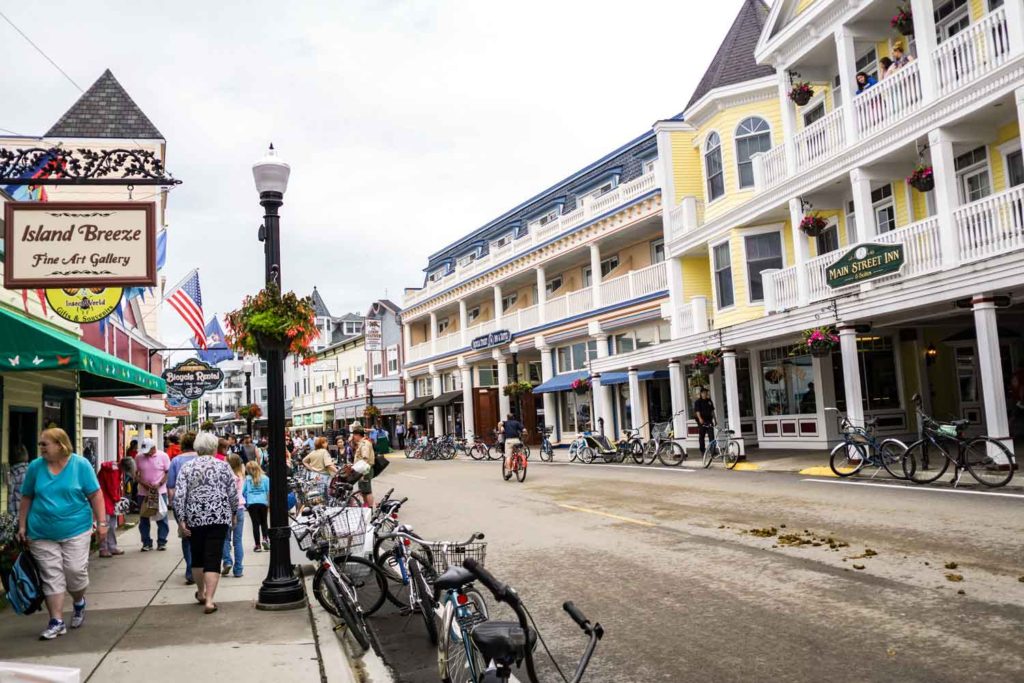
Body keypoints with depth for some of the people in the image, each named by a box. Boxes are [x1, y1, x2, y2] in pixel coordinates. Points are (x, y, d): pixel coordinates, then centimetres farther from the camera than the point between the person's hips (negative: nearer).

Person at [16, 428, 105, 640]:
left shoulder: (80, 464, -5)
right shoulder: (35, 466, 2)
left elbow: (95, 495, -3)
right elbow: (26, 498, 11)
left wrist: (101, 522, -7)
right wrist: (22, 526, 10)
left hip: (76, 530, -2)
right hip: (42, 534, 2)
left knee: (75, 571, -2)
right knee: (51, 577, 2)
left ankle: (79, 603, 29)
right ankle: (56, 622, 10)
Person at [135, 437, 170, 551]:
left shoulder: (163, 456, -5)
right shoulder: (139, 457, 1)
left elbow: (168, 472, -4)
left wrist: (159, 484, -17)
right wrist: (143, 483, -12)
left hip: (160, 492, -2)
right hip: (143, 492, 2)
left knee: (162, 518, 1)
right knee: (144, 519, 7)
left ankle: (162, 542, 9)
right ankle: (146, 543, 17)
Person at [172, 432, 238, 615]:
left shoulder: (187, 468, 3)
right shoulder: (223, 466, 0)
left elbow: (179, 496, -5)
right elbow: (233, 493, 0)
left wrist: (181, 520, -2)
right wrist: (233, 513, 13)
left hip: (195, 518, 2)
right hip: (219, 517, -2)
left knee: (197, 556, 18)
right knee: (213, 558, -2)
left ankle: (201, 593, 34)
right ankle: (209, 600, -8)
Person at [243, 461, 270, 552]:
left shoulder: (247, 479, 5)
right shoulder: (265, 478, 5)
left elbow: (243, 492, 6)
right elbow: (269, 491, 1)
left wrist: (246, 501, 23)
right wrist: (269, 501, 12)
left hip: (251, 503, 0)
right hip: (263, 502, 1)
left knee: (255, 523, 2)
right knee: (264, 522, 15)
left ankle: (258, 545, 1)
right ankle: (265, 538, -6)